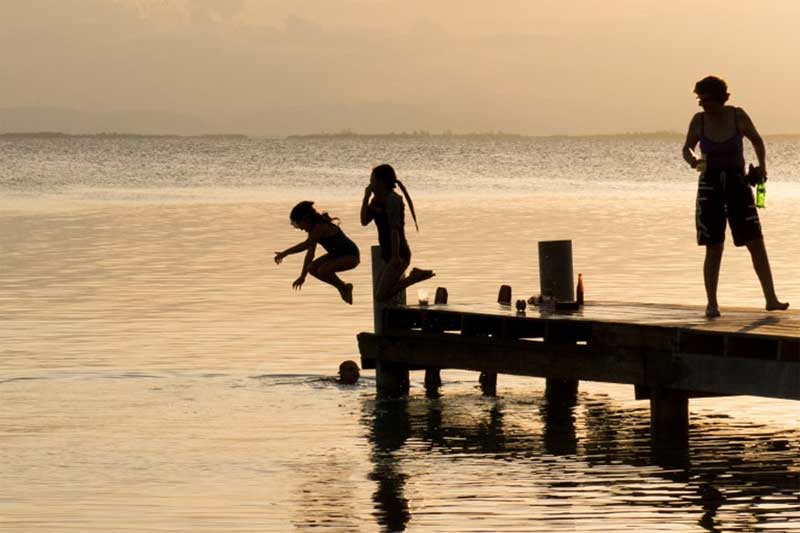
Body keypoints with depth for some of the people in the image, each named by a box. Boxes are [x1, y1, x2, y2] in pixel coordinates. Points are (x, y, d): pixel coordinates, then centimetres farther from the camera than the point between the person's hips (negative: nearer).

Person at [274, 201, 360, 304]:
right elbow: (310, 253, 7)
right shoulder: (314, 228, 2)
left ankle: (344, 287, -1)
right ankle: (342, 287, 14)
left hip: (351, 256, -10)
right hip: (337, 254, 10)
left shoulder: (320, 227, -26)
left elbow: (306, 244, -39)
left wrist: (285, 253, -39)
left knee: (323, 270, -27)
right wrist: (302, 276, 8)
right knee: (312, 268, 1)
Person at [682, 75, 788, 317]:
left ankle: (771, 299, 2)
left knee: (756, 243, -4)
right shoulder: (699, 120, -4)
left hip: (738, 185, 0)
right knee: (713, 249, -2)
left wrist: (762, 165, 0)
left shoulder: (738, 116, -5)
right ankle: (712, 303, 8)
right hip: (710, 187, 0)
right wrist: (692, 160, -13)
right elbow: (687, 148, 9)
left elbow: (757, 140, 12)